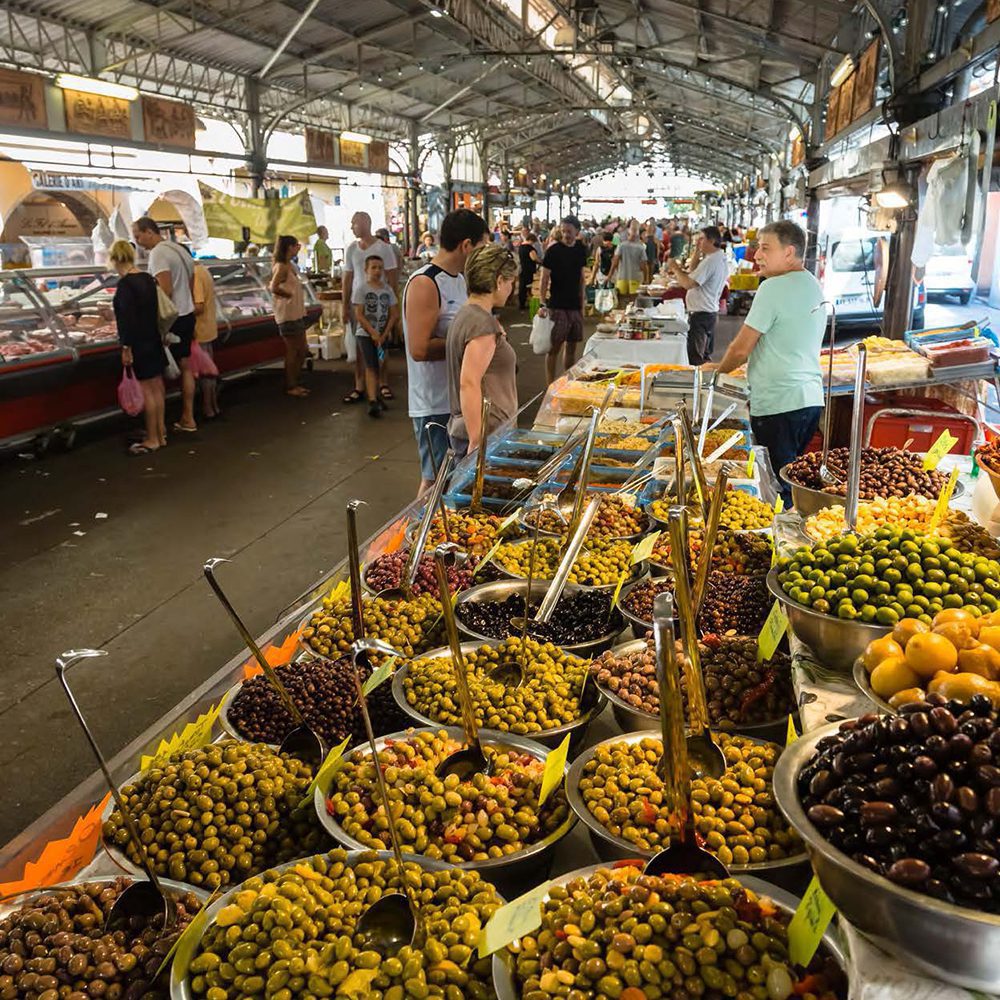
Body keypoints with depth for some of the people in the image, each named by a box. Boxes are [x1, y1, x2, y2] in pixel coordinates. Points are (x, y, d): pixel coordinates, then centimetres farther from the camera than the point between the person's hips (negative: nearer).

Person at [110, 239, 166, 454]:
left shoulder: (125, 284, -17)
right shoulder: (147, 278, 8)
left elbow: (127, 318, -20)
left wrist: (126, 347, -17)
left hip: (138, 343, -8)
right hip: (153, 340, 8)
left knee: (147, 390, -2)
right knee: (157, 387, 13)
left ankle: (152, 439, 5)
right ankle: (161, 433, 23)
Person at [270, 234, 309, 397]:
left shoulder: (290, 265, 15)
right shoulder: (281, 266, -14)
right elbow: (274, 288, -24)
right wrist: (290, 294, -14)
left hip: (297, 313, 10)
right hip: (288, 315, -10)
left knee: (302, 350, 14)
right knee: (292, 351, -2)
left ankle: (294, 383, 23)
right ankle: (290, 387, 8)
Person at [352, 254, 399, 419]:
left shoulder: (388, 289, 5)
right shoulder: (361, 288, -6)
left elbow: (393, 314, 5)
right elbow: (359, 315, -10)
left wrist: (384, 334, -4)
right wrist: (373, 333, -14)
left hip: (382, 334, 4)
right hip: (365, 334, -4)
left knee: (377, 366, 10)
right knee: (371, 367, -11)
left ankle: (375, 396, 23)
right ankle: (373, 402, -15)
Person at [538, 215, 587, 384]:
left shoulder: (581, 250, 8)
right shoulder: (553, 251, -7)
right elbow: (544, 279, -7)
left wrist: (582, 304, 12)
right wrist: (543, 304, -16)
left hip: (575, 306, 5)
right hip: (557, 306, -5)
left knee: (572, 347, 10)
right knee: (554, 348, -4)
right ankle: (551, 387, 3)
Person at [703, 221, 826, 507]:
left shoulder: (774, 288, -14)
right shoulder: (814, 287, 14)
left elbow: (741, 347, -14)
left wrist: (719, 368, 6)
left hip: (778, 405, -9)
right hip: (811, 398, 9)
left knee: (778, 487, -2)